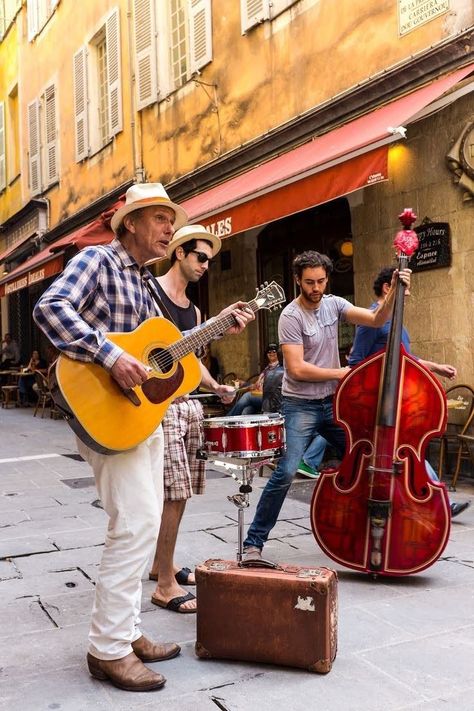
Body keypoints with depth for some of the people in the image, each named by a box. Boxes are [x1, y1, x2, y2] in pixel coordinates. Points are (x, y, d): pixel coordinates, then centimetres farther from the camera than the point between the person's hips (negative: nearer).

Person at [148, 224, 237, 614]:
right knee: (174, 493, -10)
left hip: (189, 403, 8)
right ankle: (166, 585, 0)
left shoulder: (194, 310, 19)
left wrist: (216, 387, 10)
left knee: (179, 493, 12)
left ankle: (161, 563, 28)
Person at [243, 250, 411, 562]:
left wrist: (394, 290, -19)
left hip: (333, 402, 6)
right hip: (301, 406, -6)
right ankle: (254, 542, -4)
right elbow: (297, 369, -20)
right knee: (285, 473, -16)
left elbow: (377, 319, -4)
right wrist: (340, 373, -12)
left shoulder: (334, 303, 4)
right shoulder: (291, 316, -13)